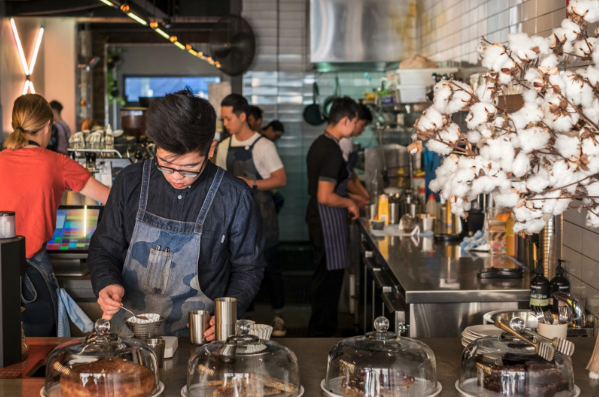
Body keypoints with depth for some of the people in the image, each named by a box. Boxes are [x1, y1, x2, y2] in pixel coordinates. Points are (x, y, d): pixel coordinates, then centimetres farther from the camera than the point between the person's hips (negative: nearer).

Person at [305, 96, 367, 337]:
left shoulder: (319, 144, 9)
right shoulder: (332, 152, -22)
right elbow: (325, 197, -27)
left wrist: (349, 197, 20)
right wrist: (349, 203, -11)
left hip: (317, 218, 11)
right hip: (328, 222, -11)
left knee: (323, 277, 19)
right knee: (329, 277, 0)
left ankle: (319, 328, 30)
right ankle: (322, 333, 9)